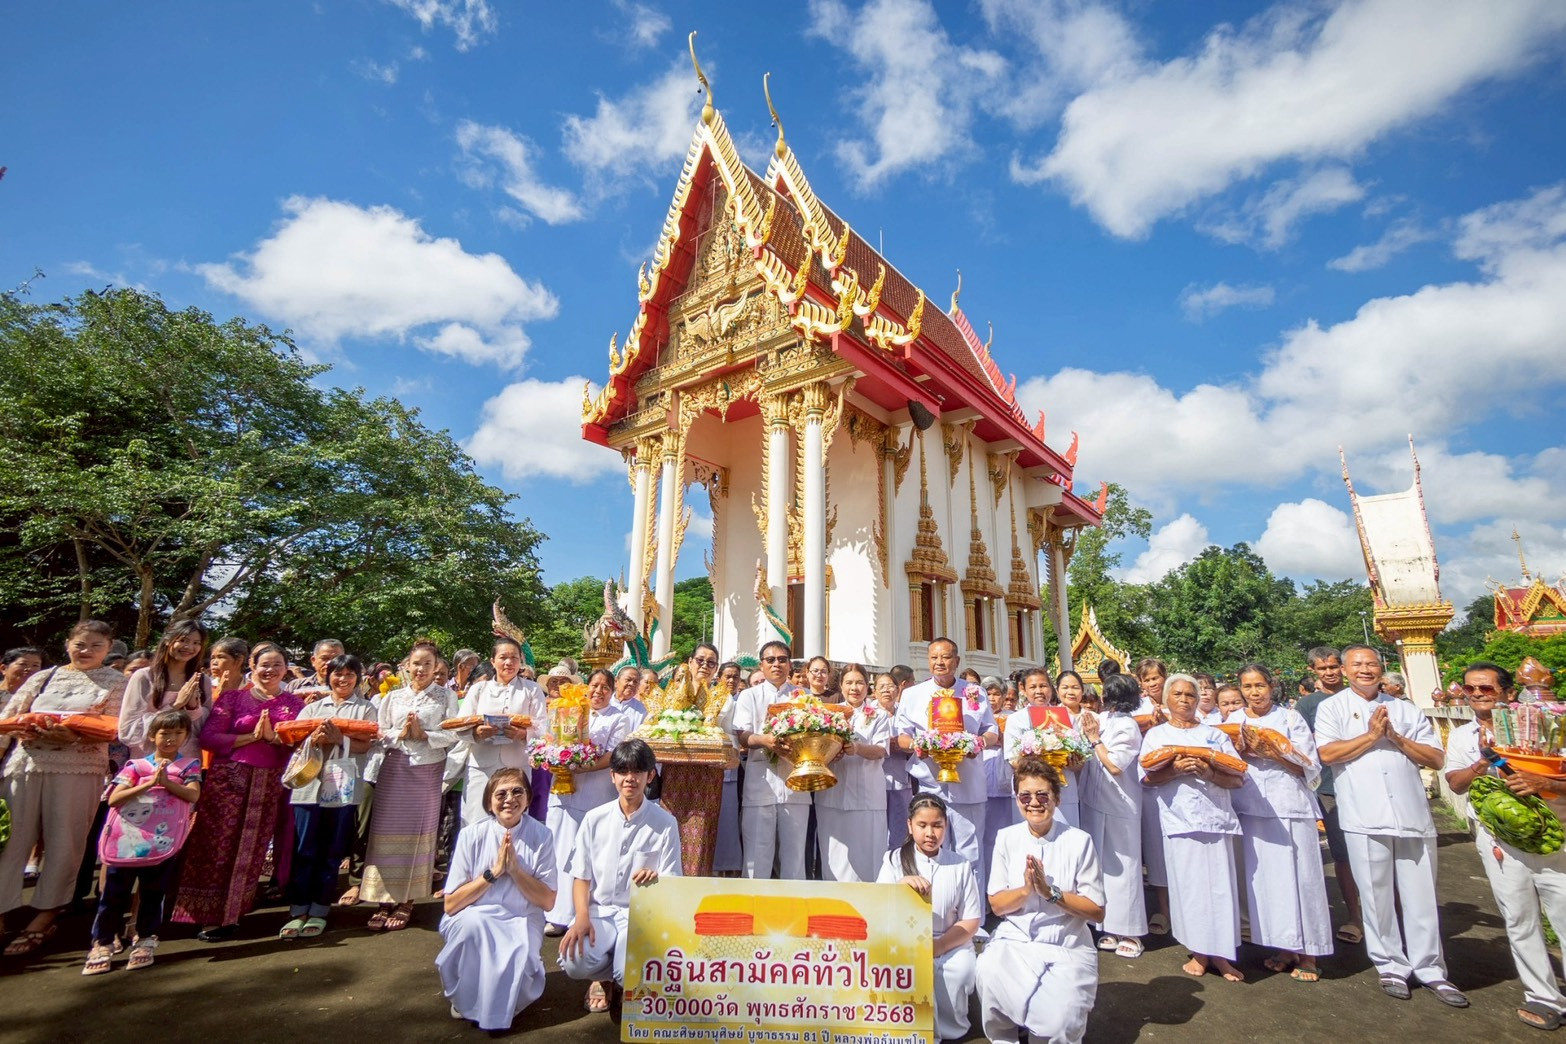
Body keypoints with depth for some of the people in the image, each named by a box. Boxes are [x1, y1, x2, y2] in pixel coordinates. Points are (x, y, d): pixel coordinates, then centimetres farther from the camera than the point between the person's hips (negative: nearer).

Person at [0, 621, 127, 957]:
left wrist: (73, 735, -20)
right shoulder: (44, 677, 15)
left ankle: (44, 917, 14)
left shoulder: (116, 682, 6)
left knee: (63, 842, 2)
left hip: (78, 768, -3)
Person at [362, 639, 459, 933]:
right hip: (395, 769, 2)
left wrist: (423, 734, -14)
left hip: (428, 770, -2)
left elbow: (452, 735, -2)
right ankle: (385, 899, 10)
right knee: (388, 832, 0)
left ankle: (406, 901, 12)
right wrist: (399, 733, -10)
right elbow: (380, 733, 8)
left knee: (418, 833, 0)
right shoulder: (393, 696, 12)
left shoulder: (446, 696, 5)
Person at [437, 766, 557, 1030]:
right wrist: (493, 872, -17)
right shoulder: (472, 835, -6)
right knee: (473, 922, -33)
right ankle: (464, 1000, -5)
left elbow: (548, 901, -6)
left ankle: (499, 1007, 7)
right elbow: (451, 905, -6)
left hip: (521, 923, 0)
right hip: (473, 923, 0)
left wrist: (515, 869, -17)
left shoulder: (541, 836, -5)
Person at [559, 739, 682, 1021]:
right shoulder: (595, 819, 2)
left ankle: (623, 987, 13)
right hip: (599, 910, 2)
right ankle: (605, 979, 12)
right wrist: (582, 918, -15)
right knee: (575, 963, -28)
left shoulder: (665, 823, -4)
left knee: (631, 975, -29)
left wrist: (655, 880, -28)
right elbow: (581, 876, 4)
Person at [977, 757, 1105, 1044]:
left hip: (1066, 948, -1)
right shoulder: (1007, 839, 3)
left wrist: (1051, 892, -18)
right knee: (988, 973, -30)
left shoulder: (1079, 841, -4)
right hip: (1014, 942, 2)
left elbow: (1096, 912, -4)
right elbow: (996, 905, 4)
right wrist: (1025, 890, -16)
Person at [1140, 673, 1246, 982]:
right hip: (1179, 821, -1)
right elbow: (1146, 776, 0)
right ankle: (1199, 952, 11)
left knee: (1221, 884, 0)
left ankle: (1221, 952, 12)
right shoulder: (1156, 734, 11)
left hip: (1216, 818, 1)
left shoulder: (1215, 734, 15)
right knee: (1188, 885, 0)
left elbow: (1238, 779, 7)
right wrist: (1175, 770, -15)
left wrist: (1210, 773, -11)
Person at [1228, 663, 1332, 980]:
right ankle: (1284, 947, 19)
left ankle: (1307, 953, 12)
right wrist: (1241, 752, -7)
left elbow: (1310, 768, -4)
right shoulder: (1234, 720, 10)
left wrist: (1271, 752, -17)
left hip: (1290, 806, -3)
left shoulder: (1290, 717, 0)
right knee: (1263, 876, 6)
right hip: (1251, 807, 3)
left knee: (1298, 875, -1)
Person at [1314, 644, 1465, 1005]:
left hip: (1413, 815, 3)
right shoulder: (1333, 707, 3)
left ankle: (1430, 969, 21)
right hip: (1365, 818, -3)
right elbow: (1327, 753, -9)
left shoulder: (1406, 710, 13)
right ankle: (1391, 966, 19)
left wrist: (1396, 737, -6)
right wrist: (1372, 736, -8)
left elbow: (1436, 759, 7)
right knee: (1377, 897, 5)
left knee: (1422, 897, 8)